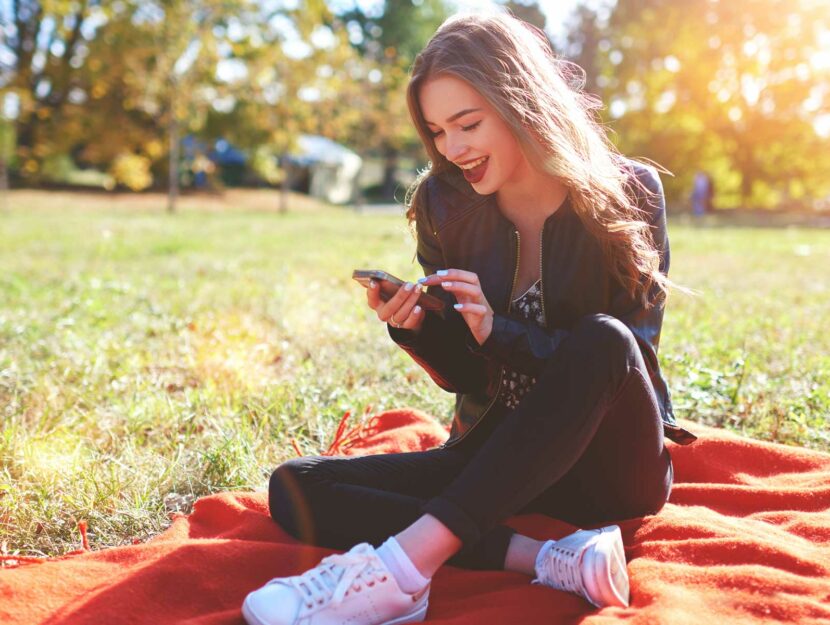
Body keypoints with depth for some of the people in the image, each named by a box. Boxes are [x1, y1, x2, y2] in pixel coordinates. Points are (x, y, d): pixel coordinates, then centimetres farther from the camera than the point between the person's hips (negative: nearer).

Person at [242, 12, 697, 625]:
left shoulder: (627, 195, -8)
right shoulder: (444, 205, -2)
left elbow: (629, 351, -12)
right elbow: (466, 377, 3)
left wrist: (499, 331, -26)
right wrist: (413, 328, -19)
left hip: (610, 466, -3)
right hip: (497, 454, 3)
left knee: (602, 342, -36)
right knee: (295, 488, -15)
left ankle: (407, 562, -38)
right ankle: (546, 559, -30)